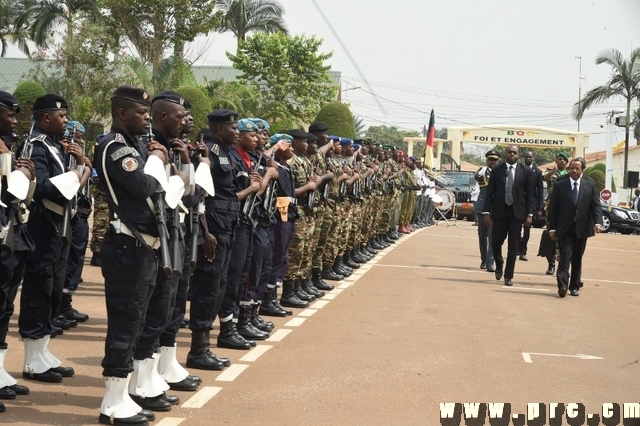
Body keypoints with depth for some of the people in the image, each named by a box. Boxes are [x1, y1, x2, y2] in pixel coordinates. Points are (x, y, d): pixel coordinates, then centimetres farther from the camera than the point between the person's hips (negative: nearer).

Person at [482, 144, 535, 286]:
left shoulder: (526, 171, 1)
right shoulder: (497, 170, 2)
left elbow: (530, 194, 1)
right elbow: (490, 192, 3)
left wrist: (529, 214, -6)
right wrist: (487, 212, -3)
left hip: (517, 212, 0)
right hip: (499, 211, 1)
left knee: (513, 246, 2)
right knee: (496, 242, 1)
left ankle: (508, 276, 12)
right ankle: (499, 265, 31)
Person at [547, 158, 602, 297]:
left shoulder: (590, 185, 5)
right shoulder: (560, 185, 2)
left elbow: (596, 206, 1)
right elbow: (553, 208, 2)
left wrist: (597, 222, -14)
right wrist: (552, 228, -3)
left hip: (581, 228, 2)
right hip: (565, 228, -2)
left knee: (577, 259, 10)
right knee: (565, 257, -12)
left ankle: (574, 286, 20)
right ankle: (562, 286, -18)